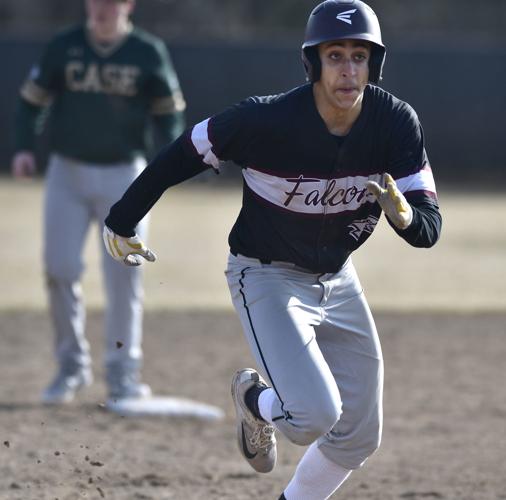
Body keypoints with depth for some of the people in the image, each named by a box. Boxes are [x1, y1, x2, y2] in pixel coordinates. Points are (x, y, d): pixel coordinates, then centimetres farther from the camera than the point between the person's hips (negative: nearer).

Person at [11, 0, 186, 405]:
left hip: (124, 176, -1)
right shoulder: (63, 47, 0)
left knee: (124, 275, -2)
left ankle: (123, 372, 8)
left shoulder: (149, 52, -3)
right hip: (68, 173, 1)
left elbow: (169, 110, 3)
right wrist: (24, 147, -9)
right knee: (60, 268, -5)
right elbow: (34, 98, 5)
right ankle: (72, 365, 11)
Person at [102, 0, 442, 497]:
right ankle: (256, 400, 13)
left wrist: (404, 214, -40)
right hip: (266, 278, -5)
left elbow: (429, 228, -16)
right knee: (314, 415, -23)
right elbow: (179, 157, -12)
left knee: (359, 437, 11)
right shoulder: (266, 120, -27)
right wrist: (121, 221, -2)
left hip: (338, 282, 5)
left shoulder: (396, 122, -16)